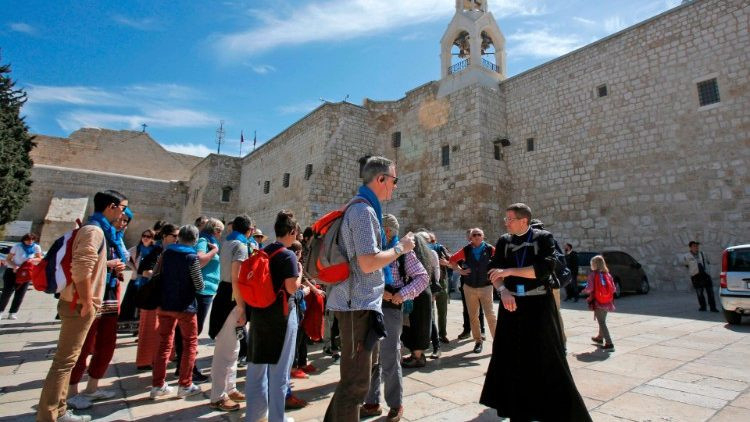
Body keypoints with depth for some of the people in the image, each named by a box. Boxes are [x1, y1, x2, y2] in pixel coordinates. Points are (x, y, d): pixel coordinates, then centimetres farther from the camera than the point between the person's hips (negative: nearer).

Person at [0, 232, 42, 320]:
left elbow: (39, 259, 3)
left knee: (20, 294, 1)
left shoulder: (36, 247, -5)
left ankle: (13, 313, 11)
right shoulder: (17, 246, -9)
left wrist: (33, 260, -20)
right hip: (12, 271, -1)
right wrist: (14, 266, -23)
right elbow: (8, 259, -5)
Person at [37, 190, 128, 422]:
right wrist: (86, 302, -20)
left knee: (66, 359, 15)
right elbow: (81, 268, -27)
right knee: (65, 360, -4)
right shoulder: (94, 230, -17)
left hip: (77, 302, 10)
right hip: (79, 304, -10)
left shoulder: (93, 229, 14)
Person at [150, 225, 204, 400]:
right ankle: (185, 385, 12)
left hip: (164, 305, 5)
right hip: (185, 306, -5)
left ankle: (157, 385, 20)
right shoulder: (192, 257, -15)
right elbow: (199, 286, -14)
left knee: (164, 344, 16)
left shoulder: (166, 253, 1)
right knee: (190, 344, 9)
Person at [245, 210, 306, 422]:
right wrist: (300, 272, -2)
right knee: (278, 369, 5)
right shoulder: (288, 255, -14)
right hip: (281, 314, -7)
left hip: (259, 312, 7)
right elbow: (291, 287, -19)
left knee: (256, 365, 17)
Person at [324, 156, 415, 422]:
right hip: (359, 304, -11)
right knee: (357, 381, 1)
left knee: (357, 374, 24)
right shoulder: (364, 210, -17)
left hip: (362, 302, 11)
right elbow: (368, 263, -25)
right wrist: (400, 248, -11)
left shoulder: (360, 208, 15)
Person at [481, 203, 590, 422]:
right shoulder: (504, 241, 4)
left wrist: (509, 271, -21)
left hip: (538, 305, -4)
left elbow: (544, 269, -19)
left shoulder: (543, 238, -7)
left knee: (546, 358, 3)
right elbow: (494, 271, -1)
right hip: (512, 304, 4)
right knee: (512, 358, 10)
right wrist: (503, 291, -20)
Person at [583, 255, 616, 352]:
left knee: (602, 322, -4)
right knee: (602, 321, 23)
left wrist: (584, 290, 3)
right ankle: (600, 338, 40)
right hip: (607, 302, 7)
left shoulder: (593, 274, -11)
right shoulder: (607, 274, 6)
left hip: (598, 302, -7)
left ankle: (609, 344, -11)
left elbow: (590, 288, -17)